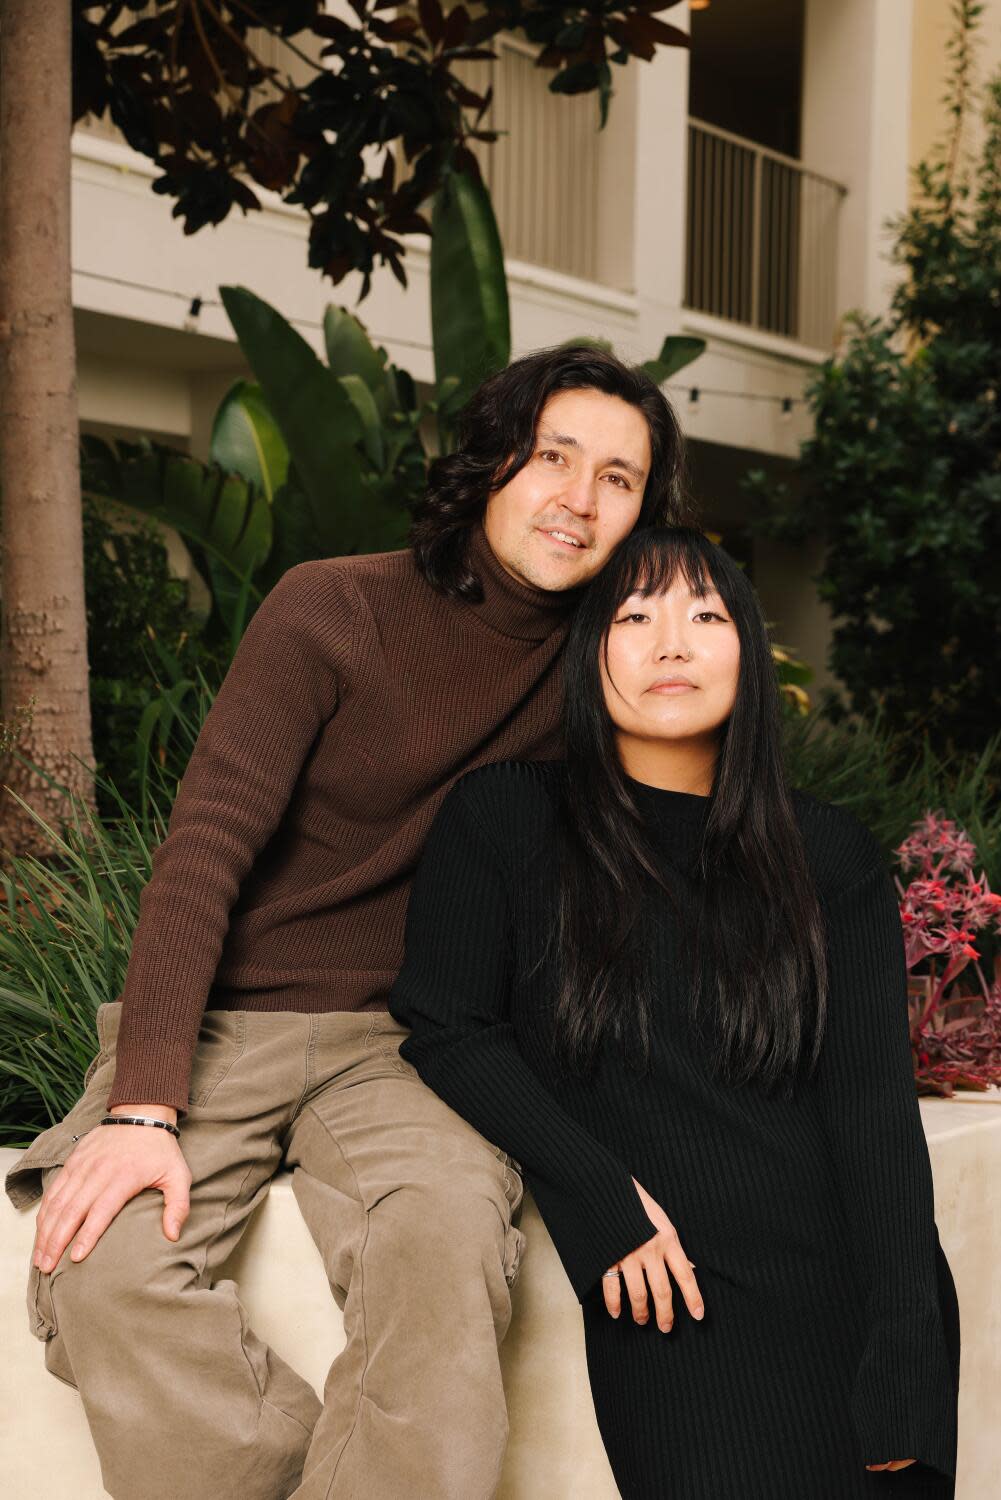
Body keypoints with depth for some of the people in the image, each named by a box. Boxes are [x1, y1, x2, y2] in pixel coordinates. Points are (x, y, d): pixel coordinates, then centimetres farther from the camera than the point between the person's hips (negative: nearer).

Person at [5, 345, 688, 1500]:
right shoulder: (334, 609, -5)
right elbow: (206, 849, -12)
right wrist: (143, 1106, -23)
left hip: (389, 1046, 2)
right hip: (212, 1028, -1)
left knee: (450, 1225, -33)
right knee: (105, 1267, -30)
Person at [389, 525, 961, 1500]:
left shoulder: (829, 859, 9)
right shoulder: (503, 822, 5)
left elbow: (873, 1102, 2)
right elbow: (445, 1030, 2)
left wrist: (903, 1360, -8)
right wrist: (600, 1196, -9)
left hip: (856, 1294, 2)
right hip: (675, 1308, -2)